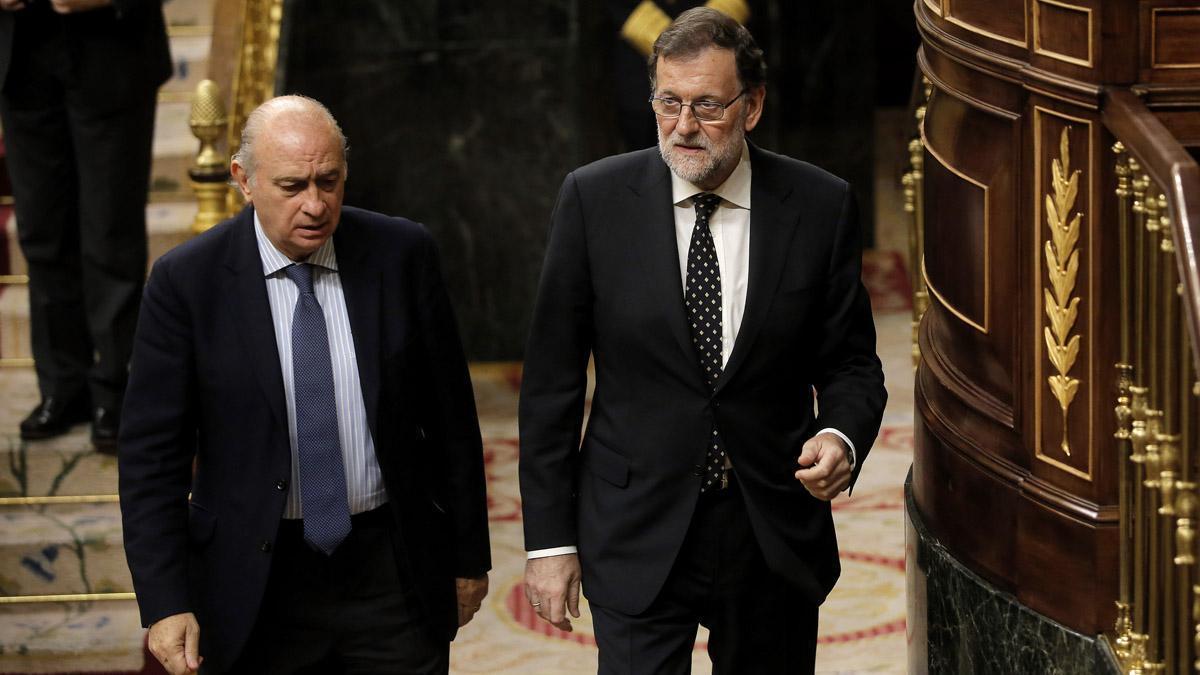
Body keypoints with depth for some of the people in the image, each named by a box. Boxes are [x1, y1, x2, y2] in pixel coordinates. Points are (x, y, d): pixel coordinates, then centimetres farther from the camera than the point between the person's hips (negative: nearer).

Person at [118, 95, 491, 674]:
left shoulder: (402, 254, -4)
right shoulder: (187, 281, -9)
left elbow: (450, 415, 4)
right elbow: (151, 453, -7)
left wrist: (469, 556, 8)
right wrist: (165, 603, -14)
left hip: (394, 570, 1)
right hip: (257, 582, -1)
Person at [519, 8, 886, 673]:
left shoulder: (819, 206, -4)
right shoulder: (594, 199, -5)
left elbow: (850, 363, 6)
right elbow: (552, 377, -2)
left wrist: (842, 437, -17)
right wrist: (549, 538, -4)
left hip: (775, 537, 2)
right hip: (637, 538, -1)